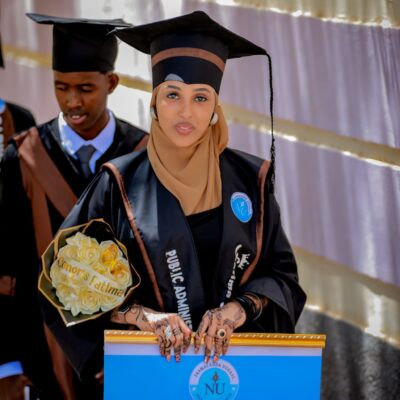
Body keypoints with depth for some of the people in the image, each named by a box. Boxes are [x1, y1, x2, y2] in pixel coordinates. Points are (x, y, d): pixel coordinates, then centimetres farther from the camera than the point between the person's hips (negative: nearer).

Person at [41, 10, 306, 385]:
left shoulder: (249, 179, -1)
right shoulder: (119, 185, -6)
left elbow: (282, 273, 2)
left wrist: (241, 306, -17)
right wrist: (139, 313, -20)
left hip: (238, 360, 2)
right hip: (145, 364, -1)